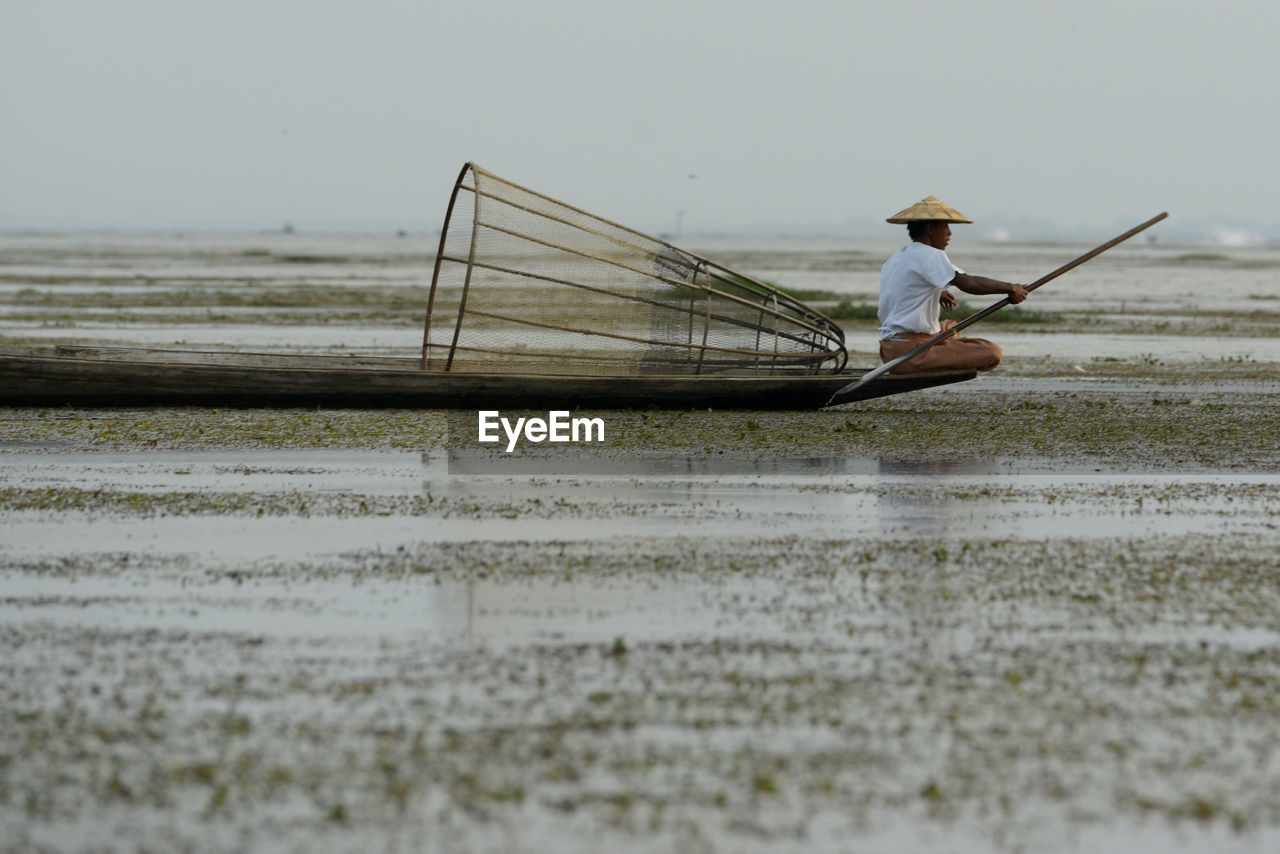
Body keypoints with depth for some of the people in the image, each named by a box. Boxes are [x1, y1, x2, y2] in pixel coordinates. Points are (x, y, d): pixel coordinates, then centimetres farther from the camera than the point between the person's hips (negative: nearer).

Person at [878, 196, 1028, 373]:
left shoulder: (896, 258, 16)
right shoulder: (930, 255, -13)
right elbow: (967, 283, -23)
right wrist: (1010, 288, -15)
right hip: (911, 354, -10)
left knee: (951, 327, 37)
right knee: (992, 352, -13)